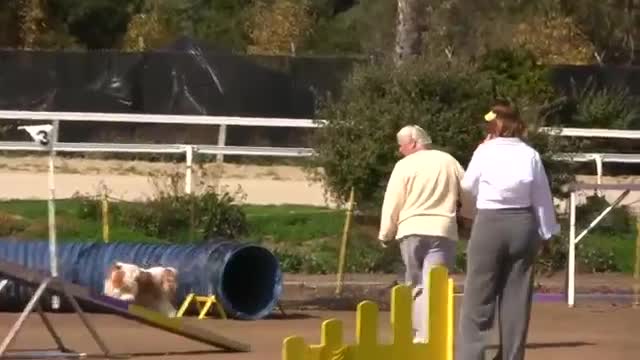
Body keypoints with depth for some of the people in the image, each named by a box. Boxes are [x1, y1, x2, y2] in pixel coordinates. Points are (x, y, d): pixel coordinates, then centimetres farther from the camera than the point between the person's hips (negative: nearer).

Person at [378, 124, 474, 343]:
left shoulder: (405, 165, -1)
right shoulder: (449, 162, 8)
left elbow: (392, 203, -2)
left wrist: (385, 235, 9)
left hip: (411, 231, -1)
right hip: (442, 230, 1)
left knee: (415, 285, 13)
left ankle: (418, 334, 15)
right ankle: (427, 336, -16)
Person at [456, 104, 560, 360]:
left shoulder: (484, 152, -5)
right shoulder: (530, 155, 1)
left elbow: (468, 186, 9)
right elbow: (542, 197, 4)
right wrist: (546, 231, 11)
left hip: (490, 224, -3)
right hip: (522, 224, 3)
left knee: (478, 296, 1)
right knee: (517, 297, 9)